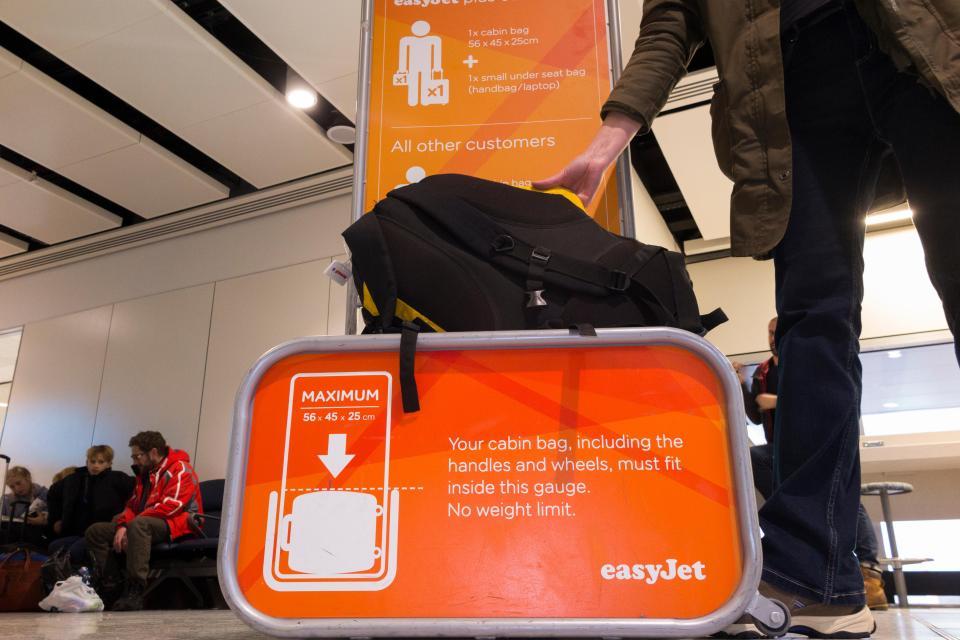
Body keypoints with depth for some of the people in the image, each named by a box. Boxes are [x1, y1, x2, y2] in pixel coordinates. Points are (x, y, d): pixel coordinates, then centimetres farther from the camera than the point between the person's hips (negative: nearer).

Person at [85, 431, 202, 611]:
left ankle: (135, 591, -40)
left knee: (138, 524, -39)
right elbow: (132, 504, 18)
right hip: (145, 523, 10)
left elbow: (171, 506, -18)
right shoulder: (145, 474, 24)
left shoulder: (180, 469, -5)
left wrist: (131, 523, -17)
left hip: (175, 525, -10)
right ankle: (109, 586, -11)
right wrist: (122, 526, -4)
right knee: (94, 531, 3)